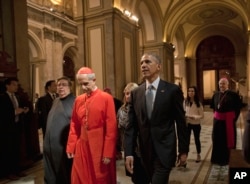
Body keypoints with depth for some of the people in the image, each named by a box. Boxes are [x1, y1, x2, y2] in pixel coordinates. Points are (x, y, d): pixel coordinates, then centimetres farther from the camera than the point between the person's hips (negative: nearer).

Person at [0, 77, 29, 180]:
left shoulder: (17, 98, 14)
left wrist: (24, 111, 0)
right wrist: (14, 112, -21)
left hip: (17, 127, 7)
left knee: (16, 149, 12)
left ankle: (16, 170, 23)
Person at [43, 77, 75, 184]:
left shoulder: (74, 102, -8)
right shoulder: (56, 101, 15)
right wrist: (48, 141, 16)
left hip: (65, 145, -7)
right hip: (52, 145, 7)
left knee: (66, 174, 5)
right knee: (52, 174, 15)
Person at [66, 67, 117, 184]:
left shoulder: (106, 98, -9)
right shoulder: (78, 100, 6)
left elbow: (111, 127, -12)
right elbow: (74, 125, 10)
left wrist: (108, 152, -14)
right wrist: (71, 147, 5)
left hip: (100, 148, -4)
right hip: (81, 147, 4)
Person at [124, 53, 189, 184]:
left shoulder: (172, 90, -7)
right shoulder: (135, 93, 2)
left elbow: (180, 122, -3)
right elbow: (131, 126, 1)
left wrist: (183, 150, 0)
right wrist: (129, 152, -6)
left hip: (164, 150, -4)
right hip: (145, 151, 4)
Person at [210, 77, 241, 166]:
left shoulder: (233, 94, -10)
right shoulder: (216, 95, 6)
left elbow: (238, 107, -9)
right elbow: (213, 106, 19)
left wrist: (234, 118, -11)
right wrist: (216, 114, 11)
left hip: (228, 120, -5)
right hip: (217, 120, 5)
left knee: (228, 140, 6)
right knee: (217, 139, 12)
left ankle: (226, 159, 19)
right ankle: (218, 158, 26)